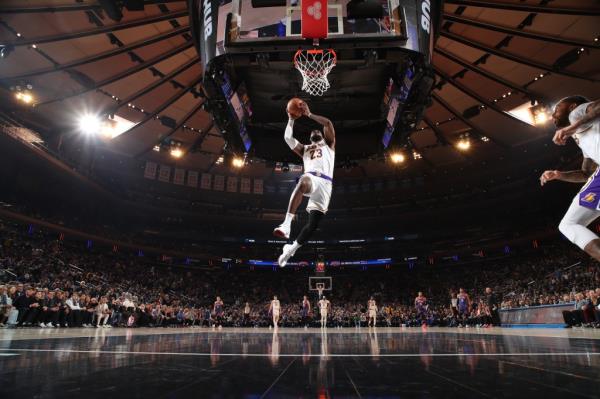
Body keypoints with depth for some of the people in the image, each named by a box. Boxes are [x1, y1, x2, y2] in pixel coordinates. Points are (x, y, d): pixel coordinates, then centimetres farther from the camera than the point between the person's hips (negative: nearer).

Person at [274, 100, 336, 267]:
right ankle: (287, 224, -49)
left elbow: (328, 123, 15)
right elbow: (288, 138, 23)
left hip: (325, 183, 0)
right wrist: (291, 119, 24)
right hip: (310, 177, 0)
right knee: (303, 182, -41)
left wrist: (309, 114, 16)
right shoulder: (304, 149, 35)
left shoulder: (328, 144, 30)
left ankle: (291, 248, 6)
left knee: (314, 222, -10)